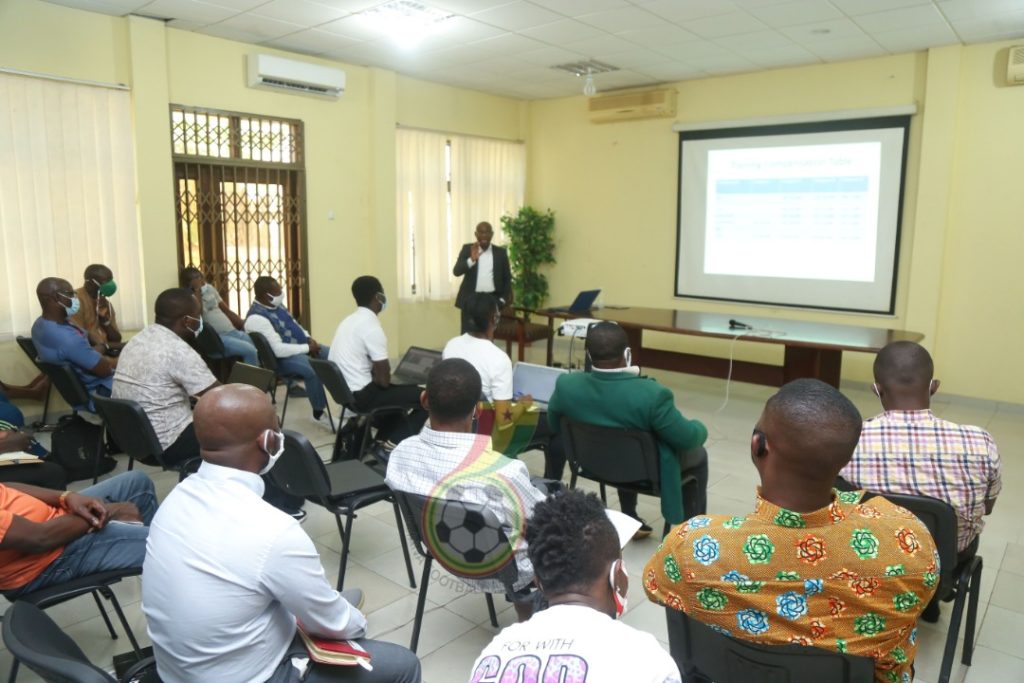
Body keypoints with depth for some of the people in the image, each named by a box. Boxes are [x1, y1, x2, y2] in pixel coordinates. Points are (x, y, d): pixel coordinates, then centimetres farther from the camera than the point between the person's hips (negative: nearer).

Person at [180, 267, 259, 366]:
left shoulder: (209, 288, 16)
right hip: (216, 338, -8)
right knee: (249, 350, -27)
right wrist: (197, 291, -17)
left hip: (232, 331, 8)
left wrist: (245, 325, 8)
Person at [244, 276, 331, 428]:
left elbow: (294, 325, 19)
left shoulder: (276, 305, 6)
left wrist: (309, 339, 1)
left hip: (301, 347, 10)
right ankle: (319, 414, -14)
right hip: (283, 358, -10)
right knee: (314, 370, -34)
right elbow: (279, 350, -28)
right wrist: (307, 348, -20)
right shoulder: (257, 318, -23)